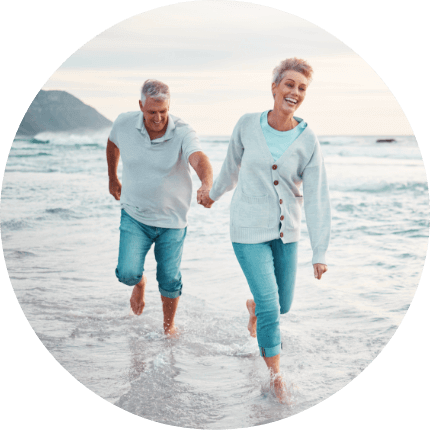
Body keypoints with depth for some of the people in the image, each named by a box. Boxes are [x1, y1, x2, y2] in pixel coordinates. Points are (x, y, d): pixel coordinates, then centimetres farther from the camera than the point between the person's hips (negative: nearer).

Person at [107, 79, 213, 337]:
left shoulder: (183, 133, -21)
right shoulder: (124, 124, -11)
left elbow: (200, 160, -41)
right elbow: (113, 143, 13)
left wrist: (207, 185, -62)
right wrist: (113, 178, 20)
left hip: (172, 220, -1)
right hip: (134, 216, 1)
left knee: (169, 279, 6)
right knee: (127, 273, -11)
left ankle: (169, 324, 34)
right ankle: (140, 284, 28)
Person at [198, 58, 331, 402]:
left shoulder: (308, 141, -9)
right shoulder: (248, 125, -9)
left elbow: (317, 199, -10)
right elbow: (233, 164, 11)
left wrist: (320, 253, -13)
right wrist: (214, 194, 26)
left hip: (286, 232, 2)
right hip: (249, 231, -2)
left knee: (283, 304, 16)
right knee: (270, 308, -5)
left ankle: (253, 306, 53)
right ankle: (275, 374, 17)